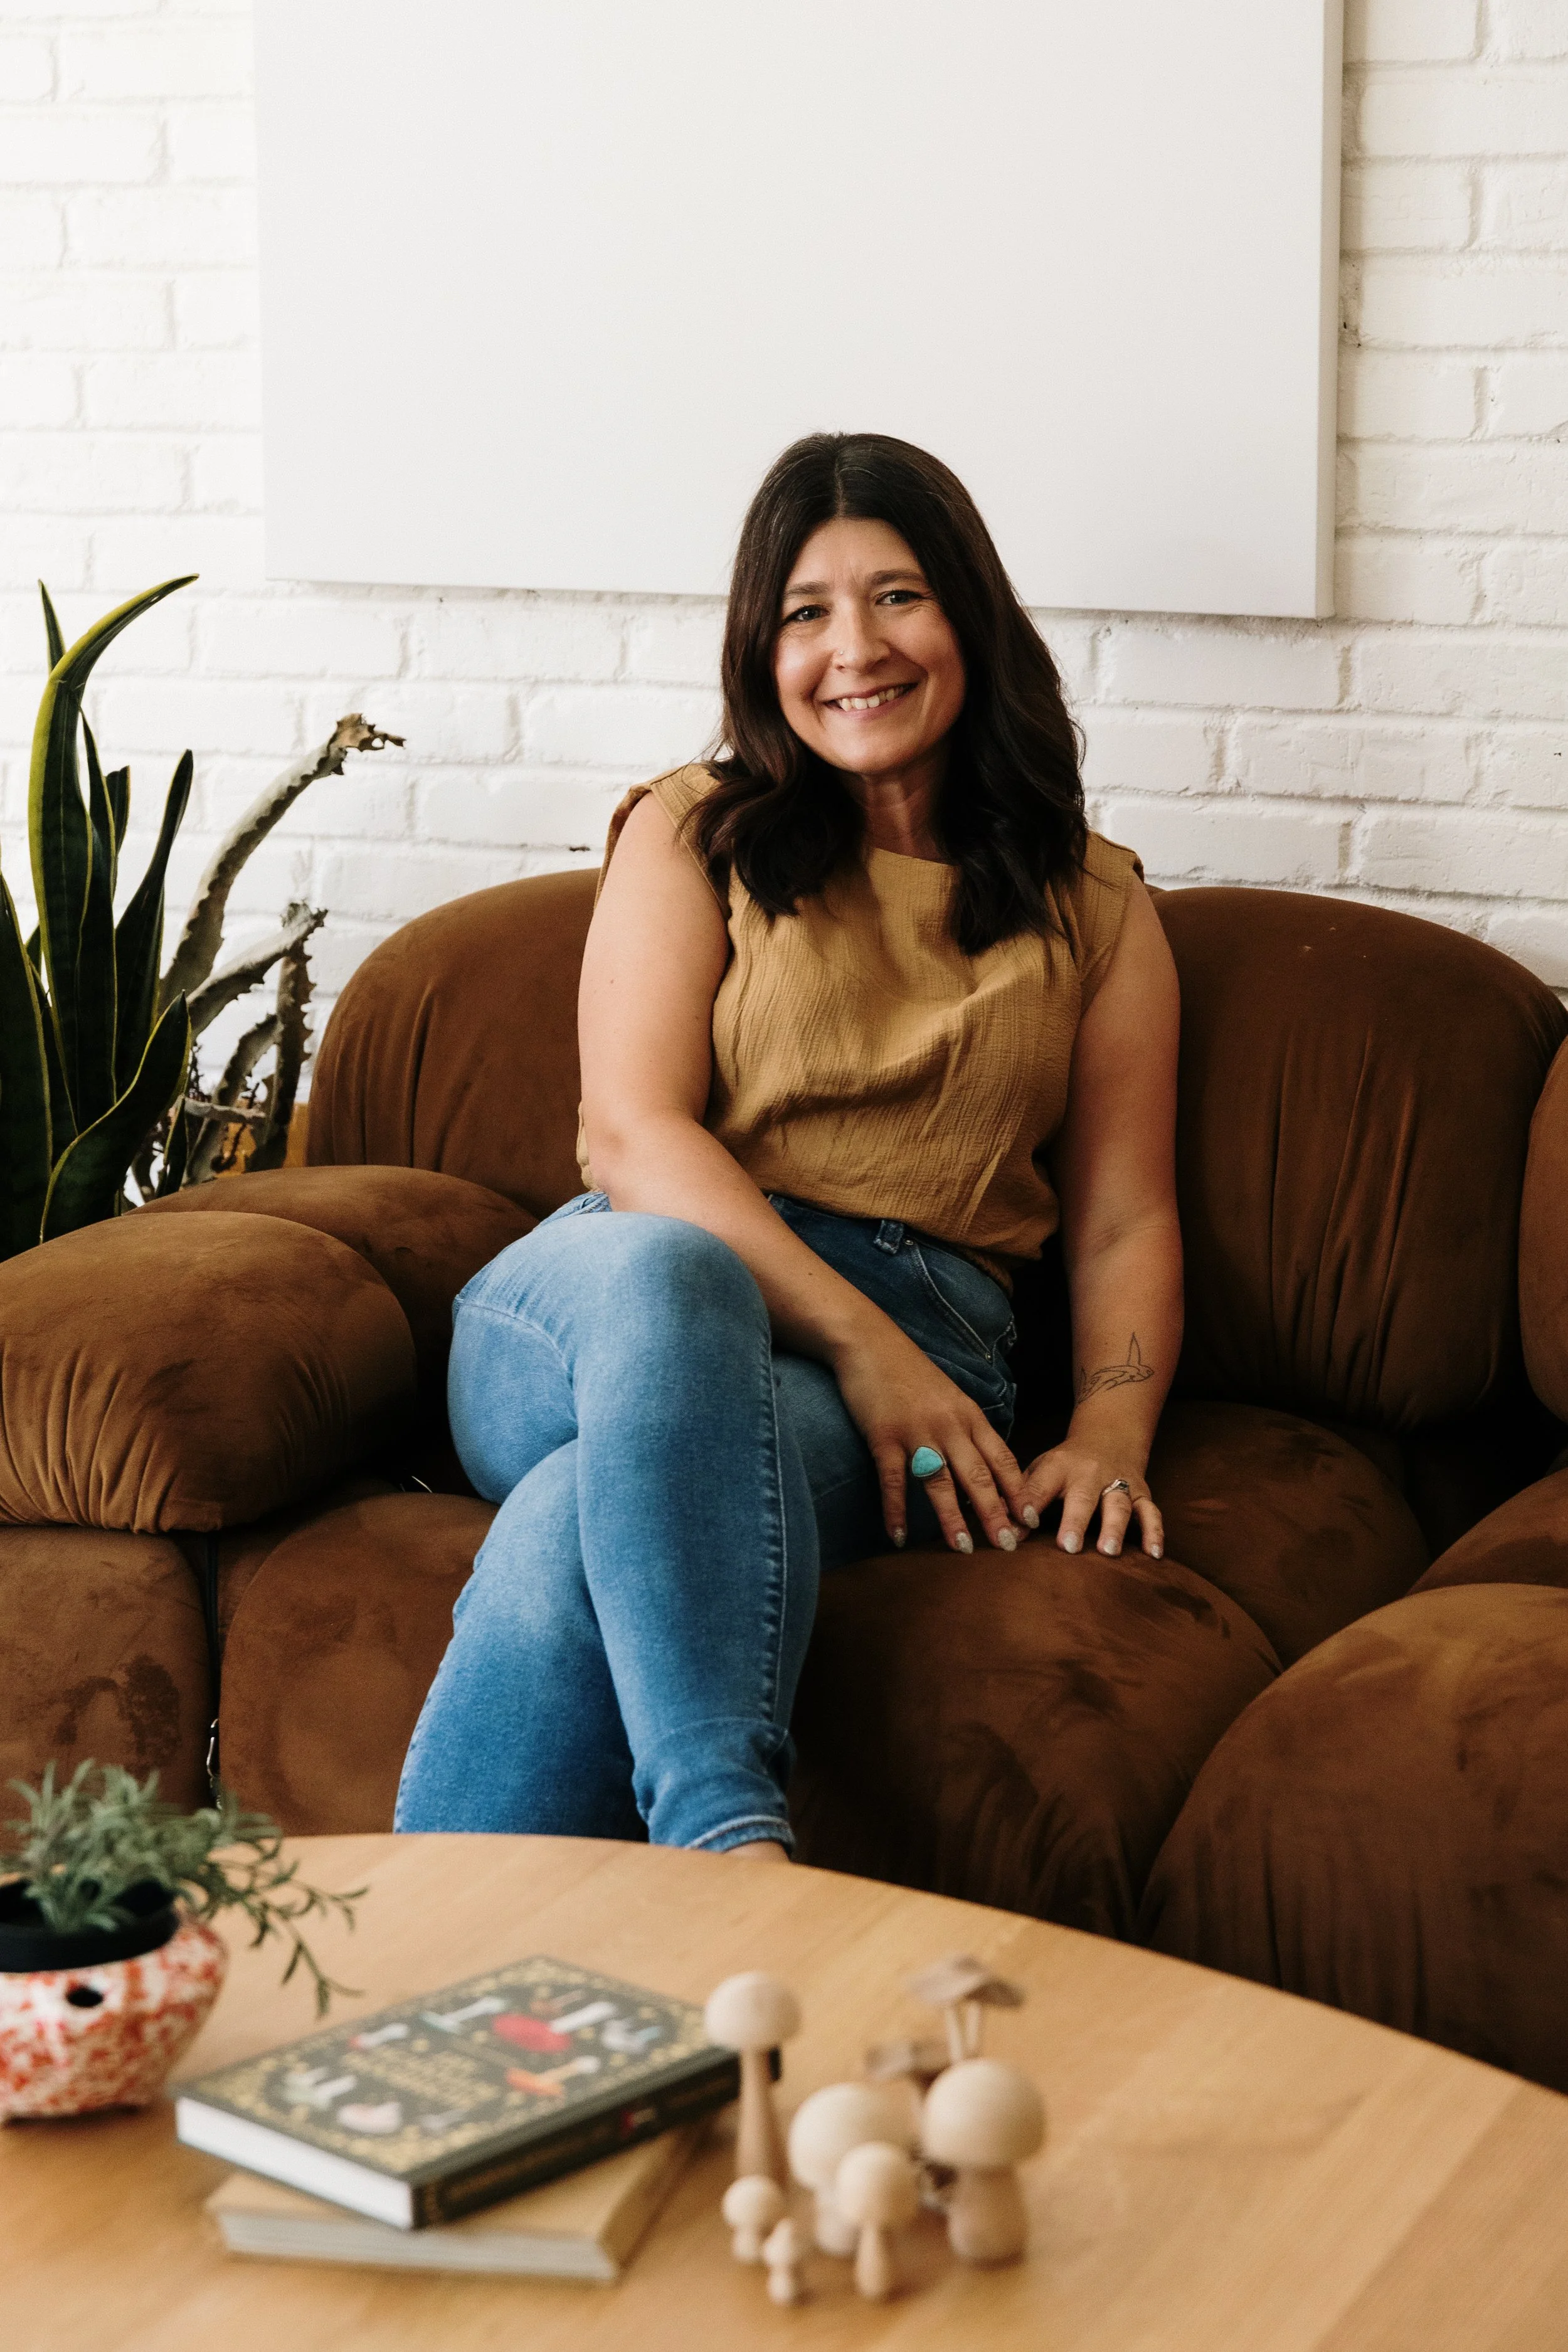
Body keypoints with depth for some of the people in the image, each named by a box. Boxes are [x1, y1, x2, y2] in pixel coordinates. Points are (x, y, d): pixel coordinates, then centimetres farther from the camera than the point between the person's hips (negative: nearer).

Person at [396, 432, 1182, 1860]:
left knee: (577, 1530, -37)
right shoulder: (691, 836, 15)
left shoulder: (1096, 909, 20)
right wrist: (855, 1335, -14)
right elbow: (636, 1130, 1)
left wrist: (1110, 1436, -7)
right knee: (657, 1267, -43)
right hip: (612, 1294, 0)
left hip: (916, 1344, 1)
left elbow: (1124, 1221, 16)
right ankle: (728, 1837, -56)